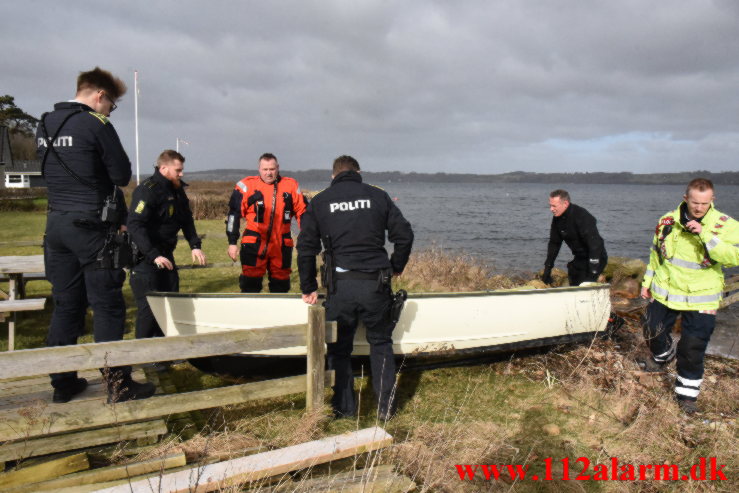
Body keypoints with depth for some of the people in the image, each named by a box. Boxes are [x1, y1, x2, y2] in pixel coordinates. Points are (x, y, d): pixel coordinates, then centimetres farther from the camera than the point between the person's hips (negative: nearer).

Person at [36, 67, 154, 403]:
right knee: (107, 305, -2)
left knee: (65, 304, 13)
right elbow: (122, 176, -9)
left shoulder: (44, 125, 12)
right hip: (91, 226, -7)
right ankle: (118, 384, 3)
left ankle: (63, 382, 21)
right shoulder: (96, 124, -11)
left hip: (56, 223, 8)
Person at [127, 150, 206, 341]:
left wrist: (195, 245, 5)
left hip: (166, 255, 9)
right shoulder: (147, 190, -17)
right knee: (149, 307, -7)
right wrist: (154, 255, -31)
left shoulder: (178, 190, 10)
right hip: (145, 259, -9)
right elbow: (135, 226, -25)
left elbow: (186, 220, 19)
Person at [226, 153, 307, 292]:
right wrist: (232, 242, -4)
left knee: (281, 284, 14)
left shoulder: (291, 186, 4)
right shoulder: (247, 185, -3)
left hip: (281, 246, 2)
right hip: (253, 244, -2)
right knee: (250, 283, 0)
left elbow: (302, 213, 9)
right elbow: (234, 214, -1)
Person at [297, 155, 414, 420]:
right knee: (381, 343, 17)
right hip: (376, 283, 1)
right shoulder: (378, 196, 7)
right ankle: (386, 407, 20)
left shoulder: (319, 201, 8)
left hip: (339, 285, 0)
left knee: (339, 348, 15)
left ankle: (344, 408, 21)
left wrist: (308, 288, 10)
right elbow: (404, 235, 3)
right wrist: (396, 267, 18)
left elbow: (306, 247, 3)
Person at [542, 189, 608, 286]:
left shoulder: (582, 217, -26)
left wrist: (592, 272, -33)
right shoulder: (557, 218, -1)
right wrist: (547, 268, 5)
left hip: (595, 258, -8)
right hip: (579, 258, 8)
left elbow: (595, 244, -29)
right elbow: (554, 243, 8)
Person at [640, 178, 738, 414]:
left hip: (700, 299, -3)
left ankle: (687, 392, 18)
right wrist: (647, 282, 15)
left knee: (693, 349, -1)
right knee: (653, 332, 17)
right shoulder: (668, 221, -2)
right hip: (664, 292, 3)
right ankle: (663, 355, 50)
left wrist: (705, 234, -33)